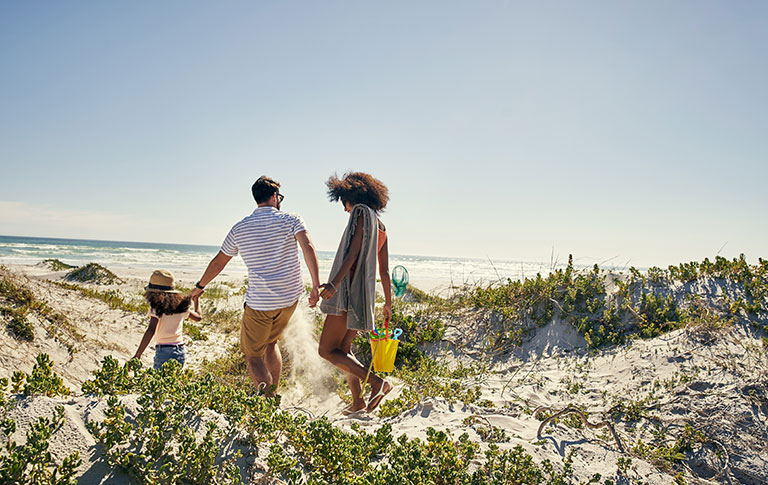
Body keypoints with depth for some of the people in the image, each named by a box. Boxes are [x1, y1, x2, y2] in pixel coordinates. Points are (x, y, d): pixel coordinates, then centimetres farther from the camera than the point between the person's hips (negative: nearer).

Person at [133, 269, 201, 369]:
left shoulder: (156, 307, -9)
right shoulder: (180, 305, 7)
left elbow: (151, 331, -20)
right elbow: (198, 317, 21)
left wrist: (137, 355, -20)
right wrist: (196, 299, 36)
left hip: (164, 351, -6)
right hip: (181, 352, 6)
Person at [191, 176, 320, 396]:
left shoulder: (240, 228, 3)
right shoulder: (291, 220, -1)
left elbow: (218, 262, 12)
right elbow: (308, 248, -17)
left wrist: (200, 286, 27)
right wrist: (316, 286, -20)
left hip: (259, 302, -2)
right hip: (290, 298, 2)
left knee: (252, 355, 10)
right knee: (270, 342, 26)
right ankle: (274, 393, 26)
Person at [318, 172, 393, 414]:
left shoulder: (361, 213, -6)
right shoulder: (381, 226, 18)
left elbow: (353, 252, -21)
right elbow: (384, 271, 19)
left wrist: (334, 284, -30)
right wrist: (388, 303, 25)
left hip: (350, 291, -10)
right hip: (364, 294, 10)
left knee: (327, 349, -6)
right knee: (343, 348, 18)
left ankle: (376, 382, -12)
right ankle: (357, 401, 21)